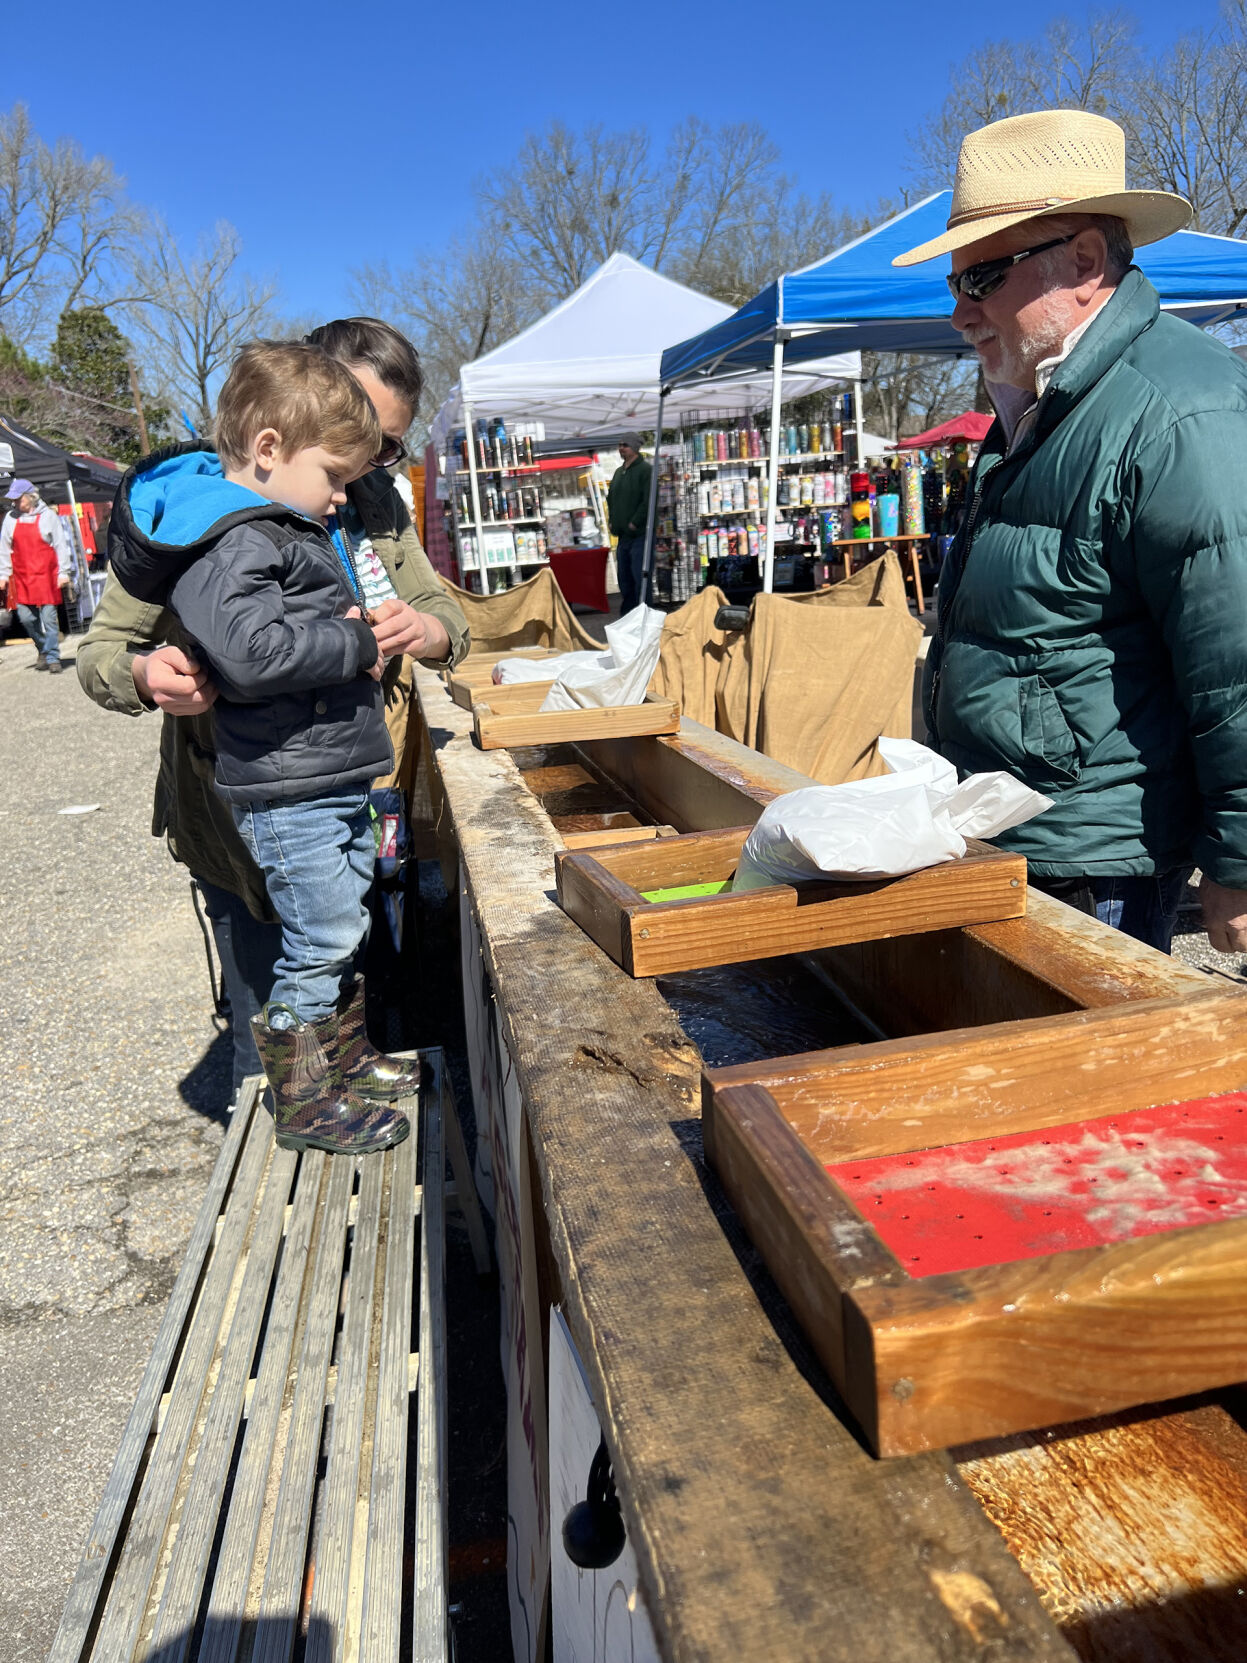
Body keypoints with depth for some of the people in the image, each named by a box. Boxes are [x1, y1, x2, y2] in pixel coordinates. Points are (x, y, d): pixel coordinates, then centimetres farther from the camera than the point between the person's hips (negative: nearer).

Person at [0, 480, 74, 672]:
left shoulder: (48, 515, 0)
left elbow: (61, 545, 1)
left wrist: (64, 572, -4)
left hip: (46, 575, -4)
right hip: (22, 577, 4)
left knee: (49, 618, -5)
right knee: (26, 617, 1)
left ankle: (52, 658, 0)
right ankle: (43, 649, 23)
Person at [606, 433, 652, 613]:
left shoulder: (645, 470, -8)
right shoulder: (618, 472, 18)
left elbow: (648, 501, -18)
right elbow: (610, 498, 28)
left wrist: (634, 523, -17)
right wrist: (612, 521, 14)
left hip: (639, 534, -8)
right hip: (622, 535, 8)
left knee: (639, 578, -9)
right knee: (624, 578, 12)